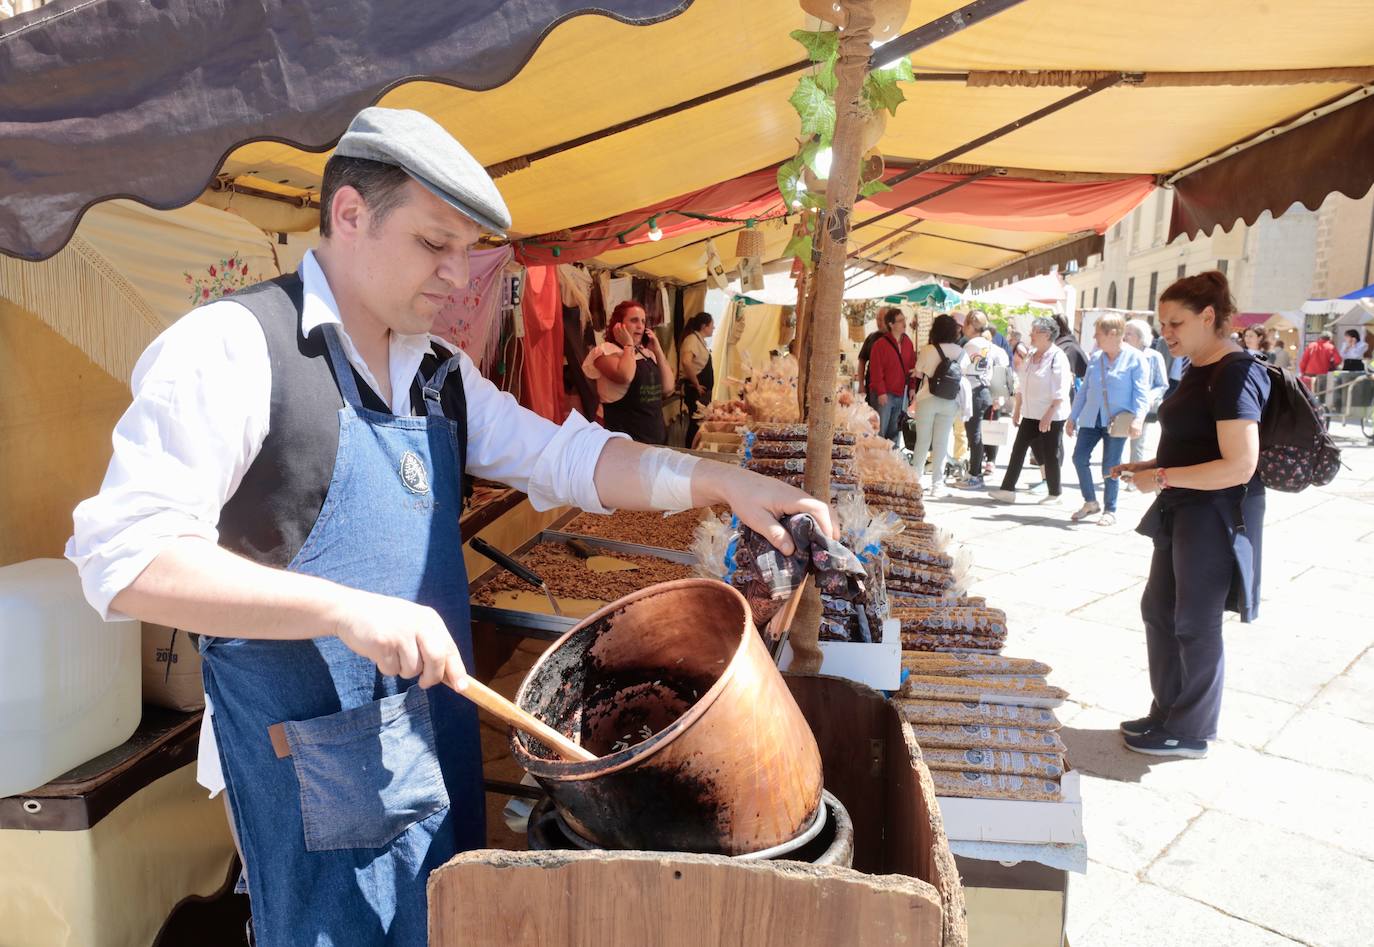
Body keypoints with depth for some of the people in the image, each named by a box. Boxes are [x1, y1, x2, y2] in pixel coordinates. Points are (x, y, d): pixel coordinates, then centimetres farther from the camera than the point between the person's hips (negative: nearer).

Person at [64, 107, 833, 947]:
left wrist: (717, 481, -5)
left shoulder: (442, 372, 10)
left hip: (443, 729, 7)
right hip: (320, 763, -7)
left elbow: (563, 456, 8)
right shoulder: (232, 348, -14)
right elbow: (124, 559, -19)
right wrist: (345, 609, -29)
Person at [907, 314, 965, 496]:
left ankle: (915, 479, 14)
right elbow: (963, 373, 10)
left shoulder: (928, 350, -9)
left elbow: (918, 374, 1)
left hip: (928, 400, -2)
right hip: (950, 403, 2)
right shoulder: (960, 353, 0)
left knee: (923, 440, 9)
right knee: (942, 443, 7)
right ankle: (937, 484, 9)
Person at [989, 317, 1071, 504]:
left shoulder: (1057, 357, -13)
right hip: (1030, 414, 7)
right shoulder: (1031, 356, 10)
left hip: (1052, 415, -7)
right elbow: (1021, 386, 16)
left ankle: (1055, 493, 17)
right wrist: (1017, 409, 14)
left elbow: (1061, 391, -18)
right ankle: (1007, 489, 5)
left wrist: (1049, 415, -22)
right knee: (1018, 450, 3)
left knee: (1050, 454, 3)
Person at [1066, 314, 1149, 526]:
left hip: (1116, 421, -5)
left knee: (1110, 467, 2)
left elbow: (1141, 393, -11)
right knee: (1079, 457, -3)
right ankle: (1090, 502, 16)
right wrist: (1073, 417, 13)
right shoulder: (1095, 358, 8)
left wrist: (1138, 419, -25)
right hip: (1091, 419, 5)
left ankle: (1110, 510, 18)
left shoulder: (1134, 358, -7)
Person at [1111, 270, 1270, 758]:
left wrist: (1162, 477, -21)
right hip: (1182, 513, 10)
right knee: (1158, 609, 16)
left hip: (1215, 517, -10)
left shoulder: (1234, 374, -19)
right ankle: (1167, 712, 32)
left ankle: (1190, 733, 21)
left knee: (1194, 625, 4)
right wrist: (1148, 465, 8)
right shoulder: (1200, 370, 10)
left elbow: (1239, 466, -26)